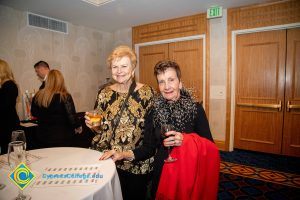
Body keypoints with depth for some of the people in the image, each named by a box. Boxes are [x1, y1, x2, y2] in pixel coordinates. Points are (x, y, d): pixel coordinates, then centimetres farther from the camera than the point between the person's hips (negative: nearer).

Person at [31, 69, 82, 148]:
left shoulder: (38, 96, -5)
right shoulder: (65, 97, -18)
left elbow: (34, 113, 10)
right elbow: (72, 116, -15)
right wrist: (78, 127, 3)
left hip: (43, 137, 4)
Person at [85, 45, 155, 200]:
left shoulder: (147, 92, -10)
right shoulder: (104, 93, -2)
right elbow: (101, 128, 8)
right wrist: (93, 125, -12)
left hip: (138, 161, -1)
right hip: (109, 158, 2)